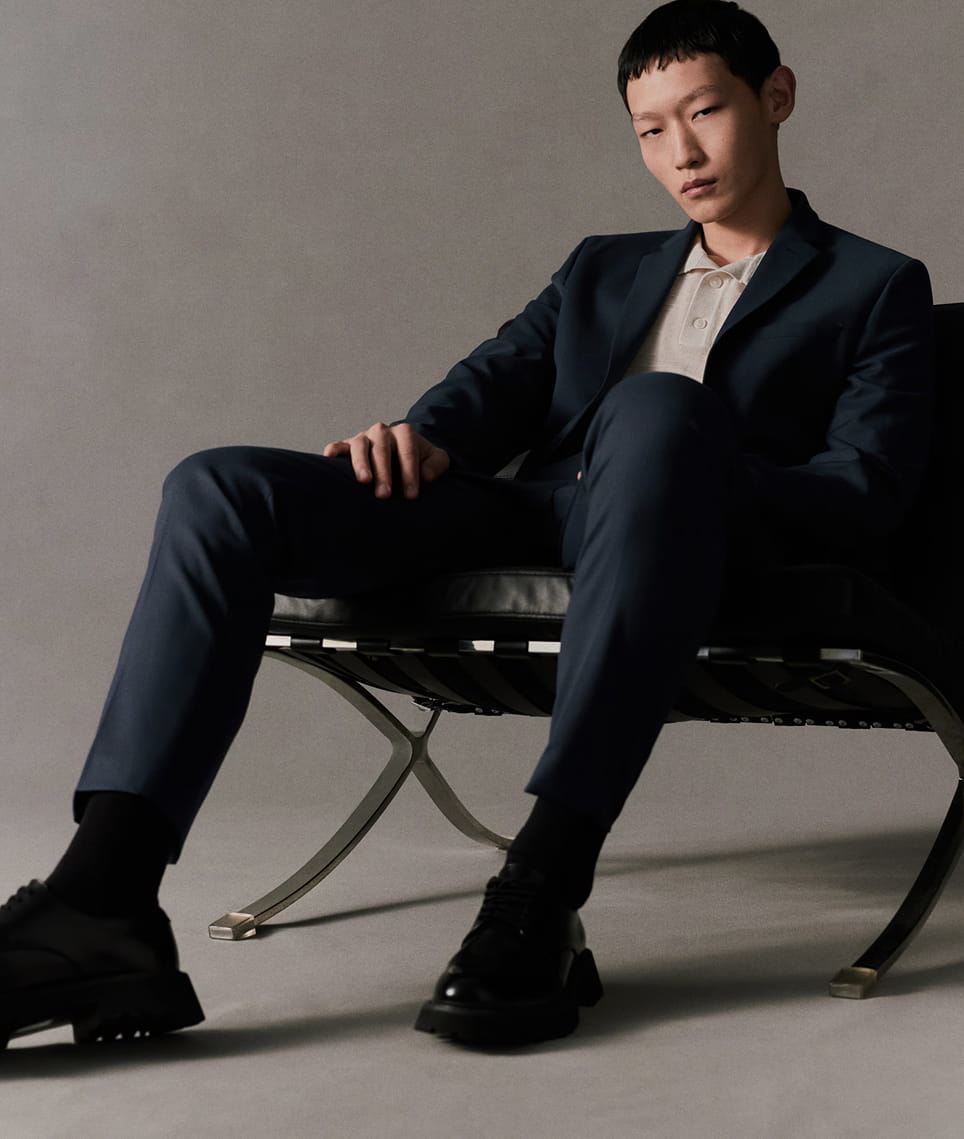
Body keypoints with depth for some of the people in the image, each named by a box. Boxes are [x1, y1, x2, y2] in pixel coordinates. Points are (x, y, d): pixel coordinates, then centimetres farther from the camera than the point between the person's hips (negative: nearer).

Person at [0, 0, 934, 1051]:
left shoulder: (875, 288, 18)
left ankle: (541, 898, -43)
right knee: (220, 489, -16)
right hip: (530, 523, 5)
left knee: (659, 409, -40)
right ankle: (103, 897, -32)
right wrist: (427, 436, -7)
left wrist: (680, 474, -14)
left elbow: (864, 496, 3)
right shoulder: (603, 269, 33)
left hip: (703, 549, -4)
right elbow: (501, 378, 17)